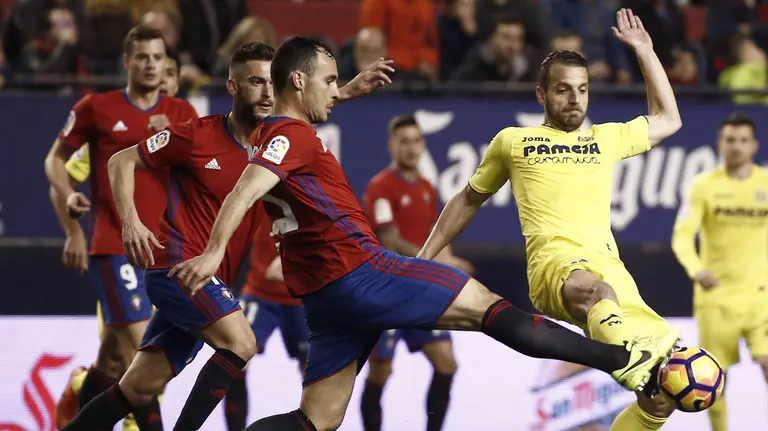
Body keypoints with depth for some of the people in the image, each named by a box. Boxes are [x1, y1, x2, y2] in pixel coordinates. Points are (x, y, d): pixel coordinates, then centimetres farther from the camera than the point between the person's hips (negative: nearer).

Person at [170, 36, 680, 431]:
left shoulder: (270, 134, 18)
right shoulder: (295, 134, -11)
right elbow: (246, 191, -27)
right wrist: (214, 252, -41)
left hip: (324, 291, 10)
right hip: (357, 271, -10)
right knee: (485, 304, -4)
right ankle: (622, 360, -4)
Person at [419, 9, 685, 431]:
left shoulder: (605, 139, 28)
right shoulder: (513, 141, 20)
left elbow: (668, 120, 40)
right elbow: (468, 200, 32)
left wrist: (643, 50, 36)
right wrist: (424, 258, 29)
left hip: (611, 268, 5)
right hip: (554, 264, -5)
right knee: (596, 289, -46)